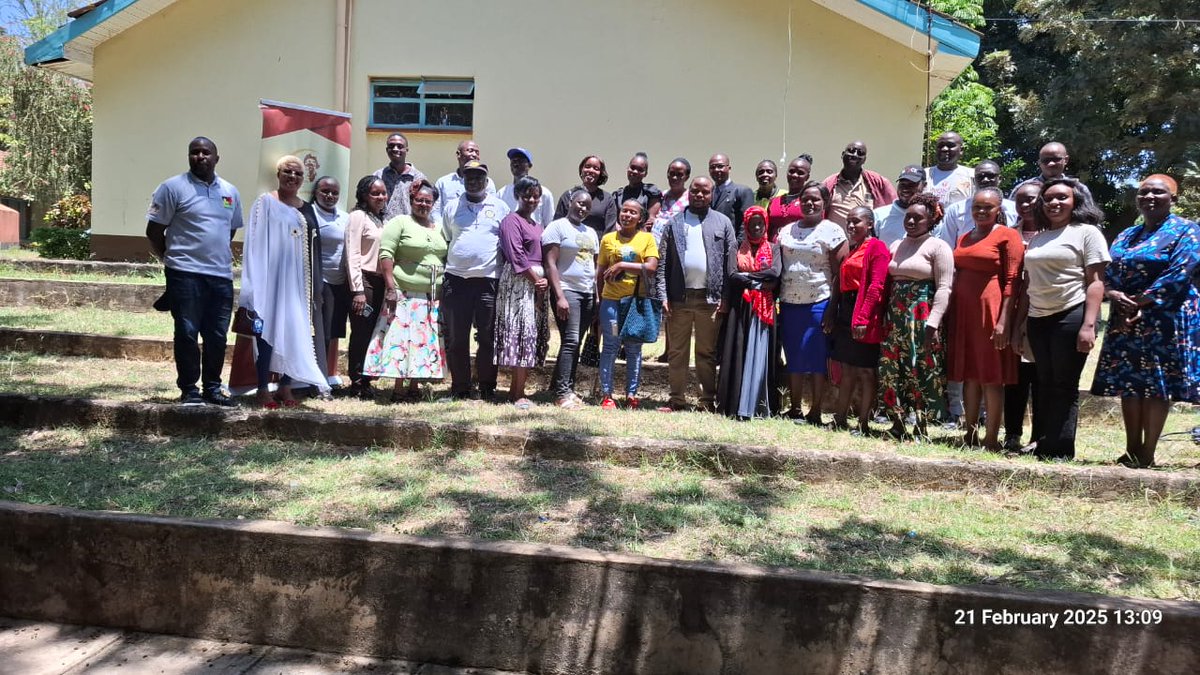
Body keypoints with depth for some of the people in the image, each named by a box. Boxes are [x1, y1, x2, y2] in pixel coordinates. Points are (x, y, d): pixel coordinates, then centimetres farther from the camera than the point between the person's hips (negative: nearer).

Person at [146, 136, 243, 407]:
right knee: (187, 334, 0)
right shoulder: (173, 187, -3)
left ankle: (212, 388, 19)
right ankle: (189, 389, 9)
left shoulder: (230, 192, 12)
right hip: (186, 275, -5)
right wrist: (172, 259, 4)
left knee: (217, 336, 9)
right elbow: (154, 230, -1)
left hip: (222, 275, 5)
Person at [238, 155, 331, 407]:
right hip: (272, 275, -5)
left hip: (296, 277, 5)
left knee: (295, 329, 5)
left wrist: (310, 280, 11)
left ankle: (286, 386, 13)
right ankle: (263, 388, 2)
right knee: (268, 329, -4)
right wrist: (256, 280, -12)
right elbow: (255, 241, -5)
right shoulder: (265, 202, 0)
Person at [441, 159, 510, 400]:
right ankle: (460, 388, 14)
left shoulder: (500, 207, 9)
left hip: (489, 280, -1)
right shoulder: (451, 207, 12)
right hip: (456, 279, 1)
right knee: (456, 338, 4)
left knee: (488, 337, 2)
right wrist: (441, 272, 10)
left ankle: (487, 388, 13)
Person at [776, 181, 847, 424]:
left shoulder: (832, 231, -2)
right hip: (789, 304, 5)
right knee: (793, 359, 9)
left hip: (818, 304, -5)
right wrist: (776, 302, 5)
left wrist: (832, 309, -14)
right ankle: (795, 409, 17)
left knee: (817, 358, -1)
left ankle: (815, 412, 6)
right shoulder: (787, 230, 14)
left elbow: (839, 274, -7)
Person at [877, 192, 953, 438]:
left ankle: (922, 427, 7)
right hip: (895, 317, 6)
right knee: (889, 371, 4)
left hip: (922, 319, -6)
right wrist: (885, 315, 9)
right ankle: (897, 424, 14)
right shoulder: (896, 246, 18)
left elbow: (943, 288, -10)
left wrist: (932, 323, -19)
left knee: (921, 372, -3)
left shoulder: (938, 247, -2)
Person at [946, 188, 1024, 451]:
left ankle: (991, 439, 5)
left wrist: (1004, 321, -16)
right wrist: (951, 314, 11)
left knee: (991, 376, -1)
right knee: (969, 374, 9)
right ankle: (969, 433, 17)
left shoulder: (1007, 236, -3)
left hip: (990, 311, -6)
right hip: (963, 311, 6)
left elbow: (1012, 281, -10)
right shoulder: (963, 239, 18)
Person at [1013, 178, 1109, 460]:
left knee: (1064, 386, -3)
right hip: (1038, 319, 6)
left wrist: (1088, 325, -17)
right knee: (1045, 384, 8)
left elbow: (1095, 282, -7)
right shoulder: (1037, 239, 18)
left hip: (1071, 317, -6)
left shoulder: (1087, 232, 1)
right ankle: (1042, 447, 12)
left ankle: (1060, 451, 1)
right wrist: (1019, 326, 16)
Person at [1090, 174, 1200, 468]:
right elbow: (1107, 274, 8)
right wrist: (1115, 296, -13)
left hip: (1165, 320, -6)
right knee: (1128, 382, 6)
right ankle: (1132, 450, 14)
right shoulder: (1126, 236, 16)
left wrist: (1138, 302, -17)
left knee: (1157, 383, -4)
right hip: (1125, 320, 6)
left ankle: (1147, 455, 3)